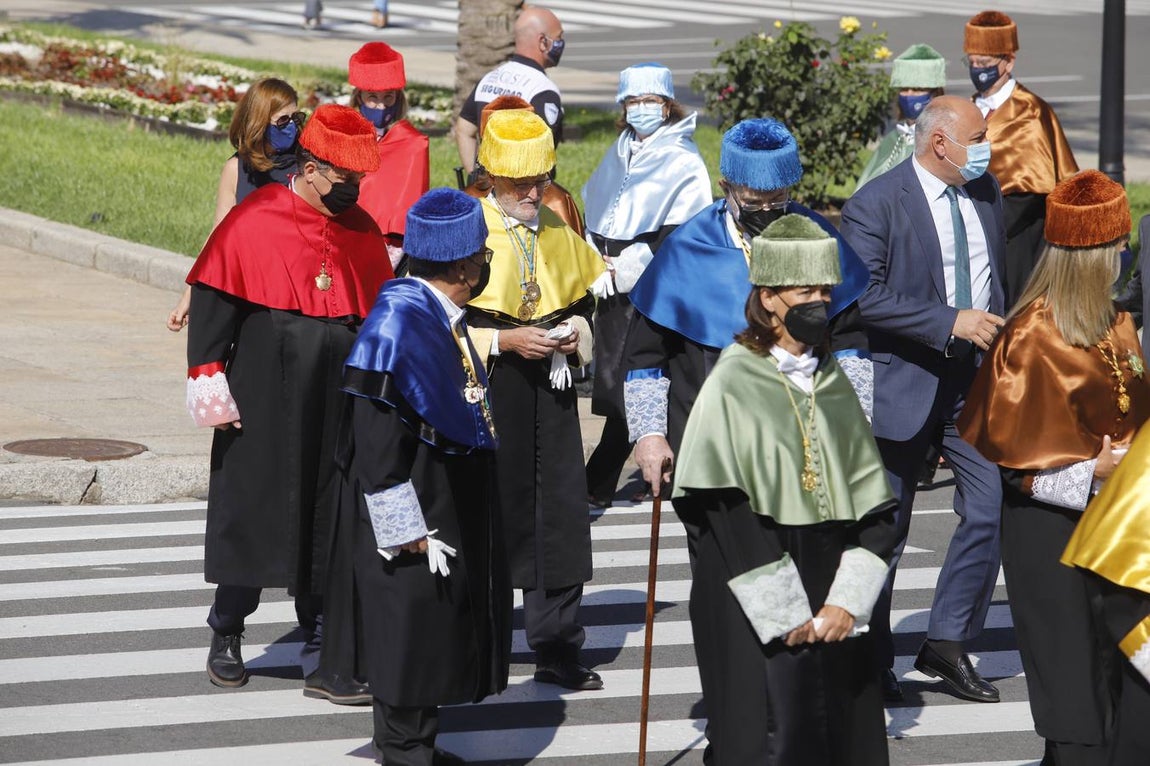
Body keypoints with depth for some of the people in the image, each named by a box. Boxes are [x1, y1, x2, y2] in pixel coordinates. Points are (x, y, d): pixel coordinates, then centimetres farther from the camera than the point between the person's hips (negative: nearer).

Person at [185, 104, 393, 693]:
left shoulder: (363, 231, 8)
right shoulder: (253, 220, -7)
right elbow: (212, 302, -6)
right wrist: (209, 379, -10)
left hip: (340, 403, 4)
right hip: (263, 399, -4)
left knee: (330, 531, 4)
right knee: (250, 514, 5)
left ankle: (321, 657, 9)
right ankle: (226, 636, 23)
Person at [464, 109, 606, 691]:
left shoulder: (557, 233, 10)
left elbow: (582, 299, 21)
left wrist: (575, 333, -1)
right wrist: (503, 341, -17)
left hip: (551, 391, 5)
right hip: (486, 394, -5)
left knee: (561, 516, 3)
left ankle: (556, 646, 12)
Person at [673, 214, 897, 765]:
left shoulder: (834, 385, 11)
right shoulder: (731, 387, -5)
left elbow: (875, 507, 8)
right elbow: (724, 513, -11)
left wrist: (846, 601, -6)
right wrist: (787, 615, -13)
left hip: (833, 606, 5)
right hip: (755, 612, -5)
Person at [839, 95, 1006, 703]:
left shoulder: (986, 192, 8)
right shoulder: (875, 205, -13)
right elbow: (866, 298, -21)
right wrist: (950, 324, -23)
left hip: (977, 379, 5)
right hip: (904, 383, -5)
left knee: (993, 510, -5)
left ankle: (947, 642, 9)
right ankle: (872, 662, 18)